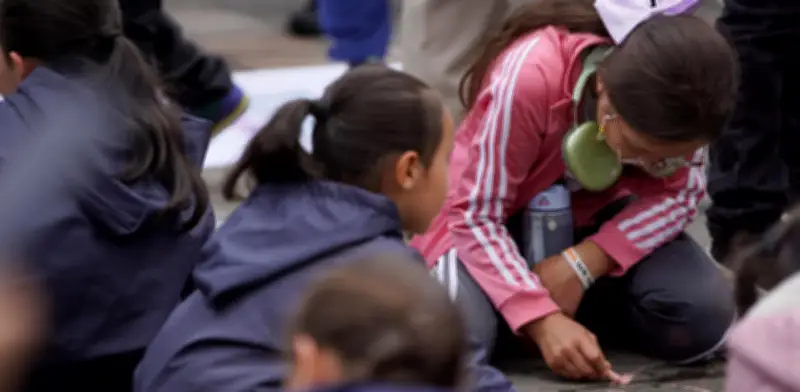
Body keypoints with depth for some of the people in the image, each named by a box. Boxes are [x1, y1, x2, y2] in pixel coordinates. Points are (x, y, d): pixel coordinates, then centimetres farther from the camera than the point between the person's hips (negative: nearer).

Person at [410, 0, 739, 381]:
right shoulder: (528, 79, -36)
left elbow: (677, 194, -12)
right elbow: (477, 216, -29)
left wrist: (583, 263, -27)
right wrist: (542, 320, -40)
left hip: (596, 215, 3)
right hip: (506, 221, -3)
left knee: (703, 315, -25)